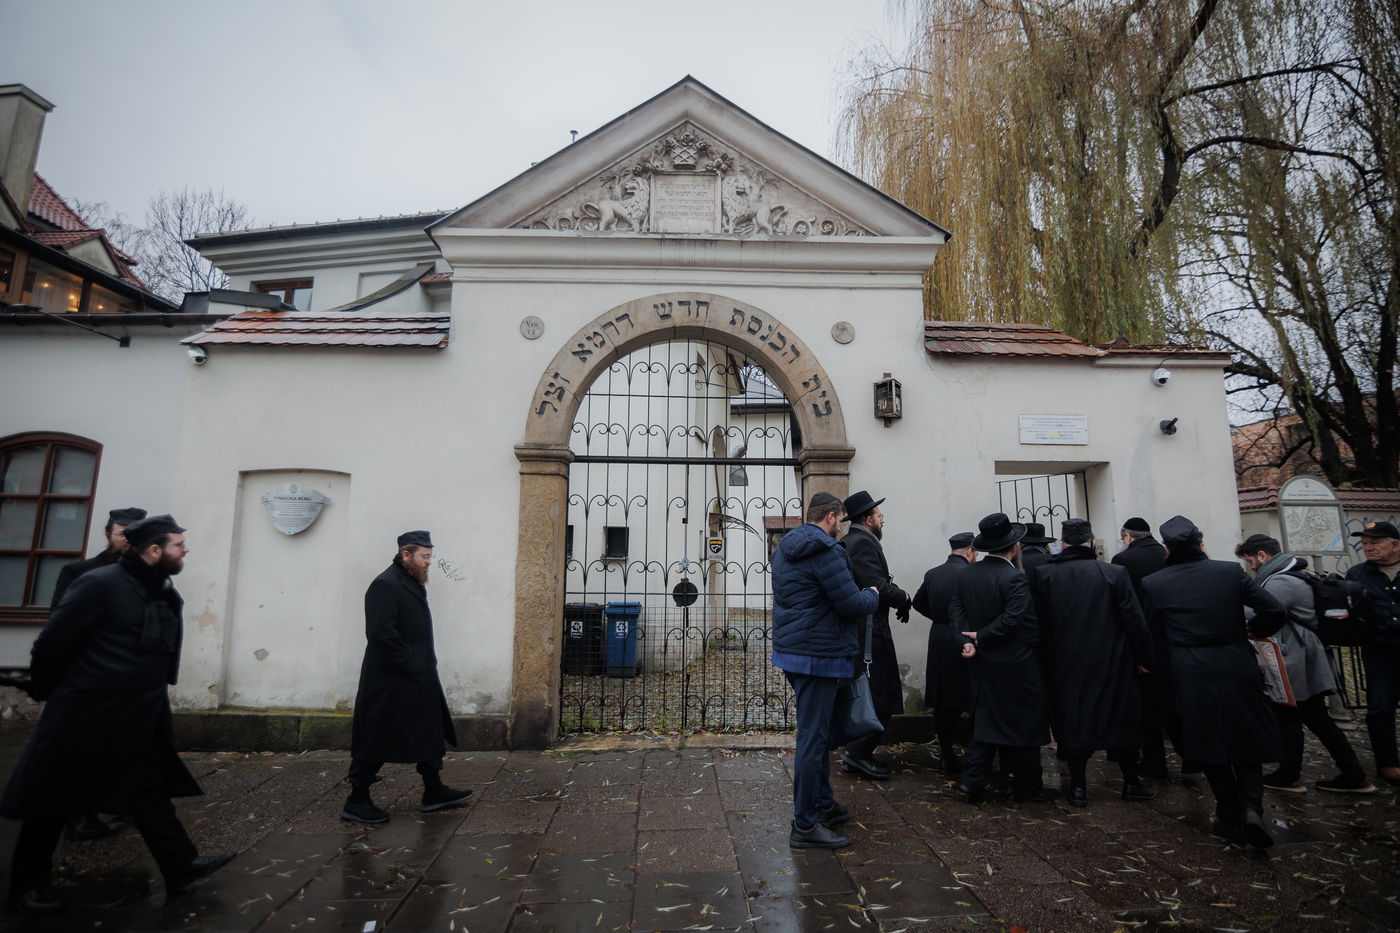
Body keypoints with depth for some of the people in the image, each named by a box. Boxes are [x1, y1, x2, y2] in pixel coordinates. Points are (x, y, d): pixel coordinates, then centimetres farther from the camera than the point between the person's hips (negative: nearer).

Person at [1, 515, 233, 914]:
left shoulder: (165, 594, 5)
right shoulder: (100, 585, -19)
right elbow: (52, 643, -13)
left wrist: (150, 697, 17)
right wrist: (51, 695, 0)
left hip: (138, 719, 7)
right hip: (84, 715, -7)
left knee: (152, 790, 10)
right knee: (55, 800, 11)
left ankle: (180, 865, 16)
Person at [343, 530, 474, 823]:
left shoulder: (412, 583, 12)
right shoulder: (385, 585, -18)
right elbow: (381, 634, -26)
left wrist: (424, 666, 11)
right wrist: (410, 665, -21)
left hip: (418, 680, 10)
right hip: (388, 682, -10)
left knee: (430, 733, 16)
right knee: (375, 741, 3)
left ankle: (434, 792, 27)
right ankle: (356, 801, 18)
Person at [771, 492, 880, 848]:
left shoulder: (785, 548, 11)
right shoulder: (826, 551, -19)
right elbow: (852, 604, -18)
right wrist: (873, 595, 4)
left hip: (792, 650, 10)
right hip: (819, 655, -10)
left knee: (817, 731, 21)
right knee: (813, 736, -1)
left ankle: (823, 804, 34)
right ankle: (805, 825, 8)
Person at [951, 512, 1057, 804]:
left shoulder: (966, 574, 2)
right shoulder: (1014, 578, -19)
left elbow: (955, 609, 0)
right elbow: (1011, 619, -25)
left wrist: (968, 641, -8)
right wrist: (981, 637, -14)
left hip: (982, 663, 6)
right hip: (1017, 664, -6)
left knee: (985, 721, 14)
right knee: (1025, 723, 9)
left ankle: (973, 780, 11)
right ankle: (1027, 787, 21)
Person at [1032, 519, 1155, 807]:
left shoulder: (1043, 575, -9)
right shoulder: (1115, 574, -11)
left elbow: (1038, 622, -6)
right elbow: (1135, 621, -7)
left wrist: (1045, 659, 5)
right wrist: (1143, 658, 5)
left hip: (1065, 665, 1)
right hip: (1111, 664, 0)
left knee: (1073, 720, 11)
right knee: (1121, 720, 16)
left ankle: (1078, 787, 17)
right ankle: (1131, 783, 29)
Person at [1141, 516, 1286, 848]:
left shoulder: (1153, 584, -7)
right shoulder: (1231, 571, -4)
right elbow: (1275, 611, -6)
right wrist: (1255, 630, 12)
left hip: (1192, 674, -1)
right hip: (1237, 668, 1)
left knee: (1210, 747, 13)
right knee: (1248, 742, 15)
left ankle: (1230, 818, 21)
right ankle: (1251, 807, -3)